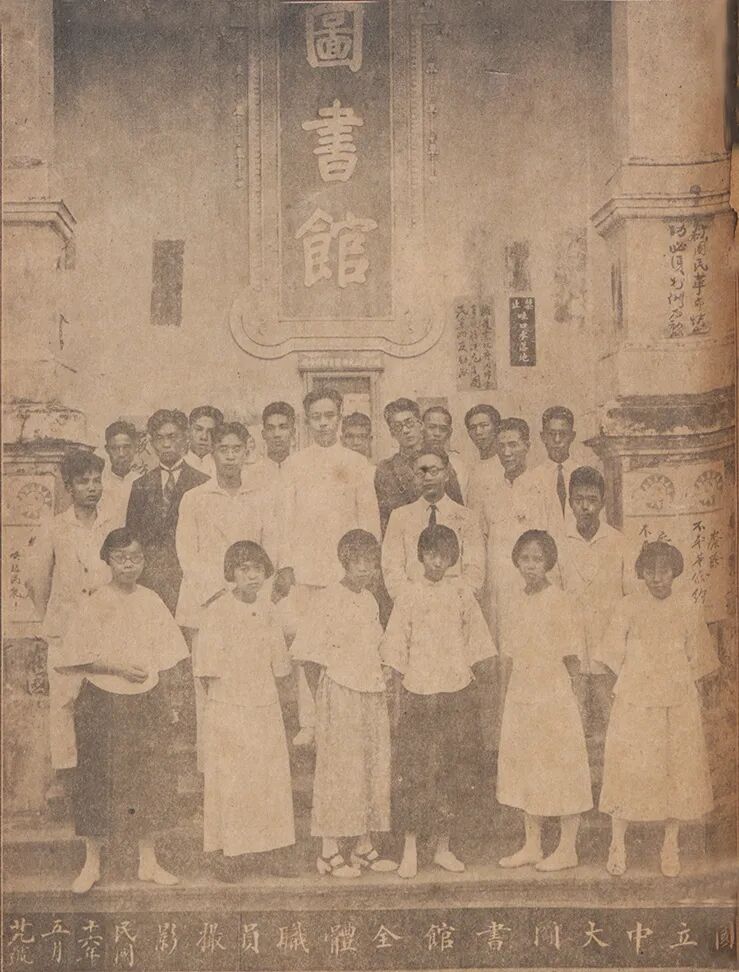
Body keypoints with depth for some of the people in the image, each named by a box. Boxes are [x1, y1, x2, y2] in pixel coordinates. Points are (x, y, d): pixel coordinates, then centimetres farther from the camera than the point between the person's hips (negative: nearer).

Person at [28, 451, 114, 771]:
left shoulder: (112, 529, 5)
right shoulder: (53, 530, 0)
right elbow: (37, 580, 9)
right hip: (64, 633, -1)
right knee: (63, 702, -2)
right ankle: (65, 771, 5)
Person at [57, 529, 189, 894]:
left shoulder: (150, 601, 3)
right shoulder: (95, 604, -7)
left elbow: (165, 656, 8)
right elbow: (77, 657, -9)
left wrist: (160, 698, 3)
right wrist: (117, 667, -18)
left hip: (147, 702, 3)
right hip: (103, 703, -3)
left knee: (149, 778, 8)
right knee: (99, 780, 4)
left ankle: (148, 861, 21)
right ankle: (91, 863, 17)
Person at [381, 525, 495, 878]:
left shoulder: (461, 593, 4)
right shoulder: (409, 595, 0)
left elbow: (475, 640, 12)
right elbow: (395, 648, 3)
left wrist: (468, 674, 4)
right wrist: (406, 681, -2)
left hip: (457, 693, 2)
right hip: (418, 694, -2)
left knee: (456, 774, 5)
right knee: (414, 772, -3)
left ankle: (443, 847, 18)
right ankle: (410, 850, 8)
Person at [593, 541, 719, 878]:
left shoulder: (687, 608, 2)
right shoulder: (628, 607, -1)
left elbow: (699, 658, 10)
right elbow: (613, 652, 7)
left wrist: (676, 684, 5)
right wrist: (638, 681, 6)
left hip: (679, 704, 1)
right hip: (634, 703, -1)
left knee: (677, 769, 3)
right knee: (627, 767, -1)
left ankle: (671, 846, 14)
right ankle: (617, 844, 10)